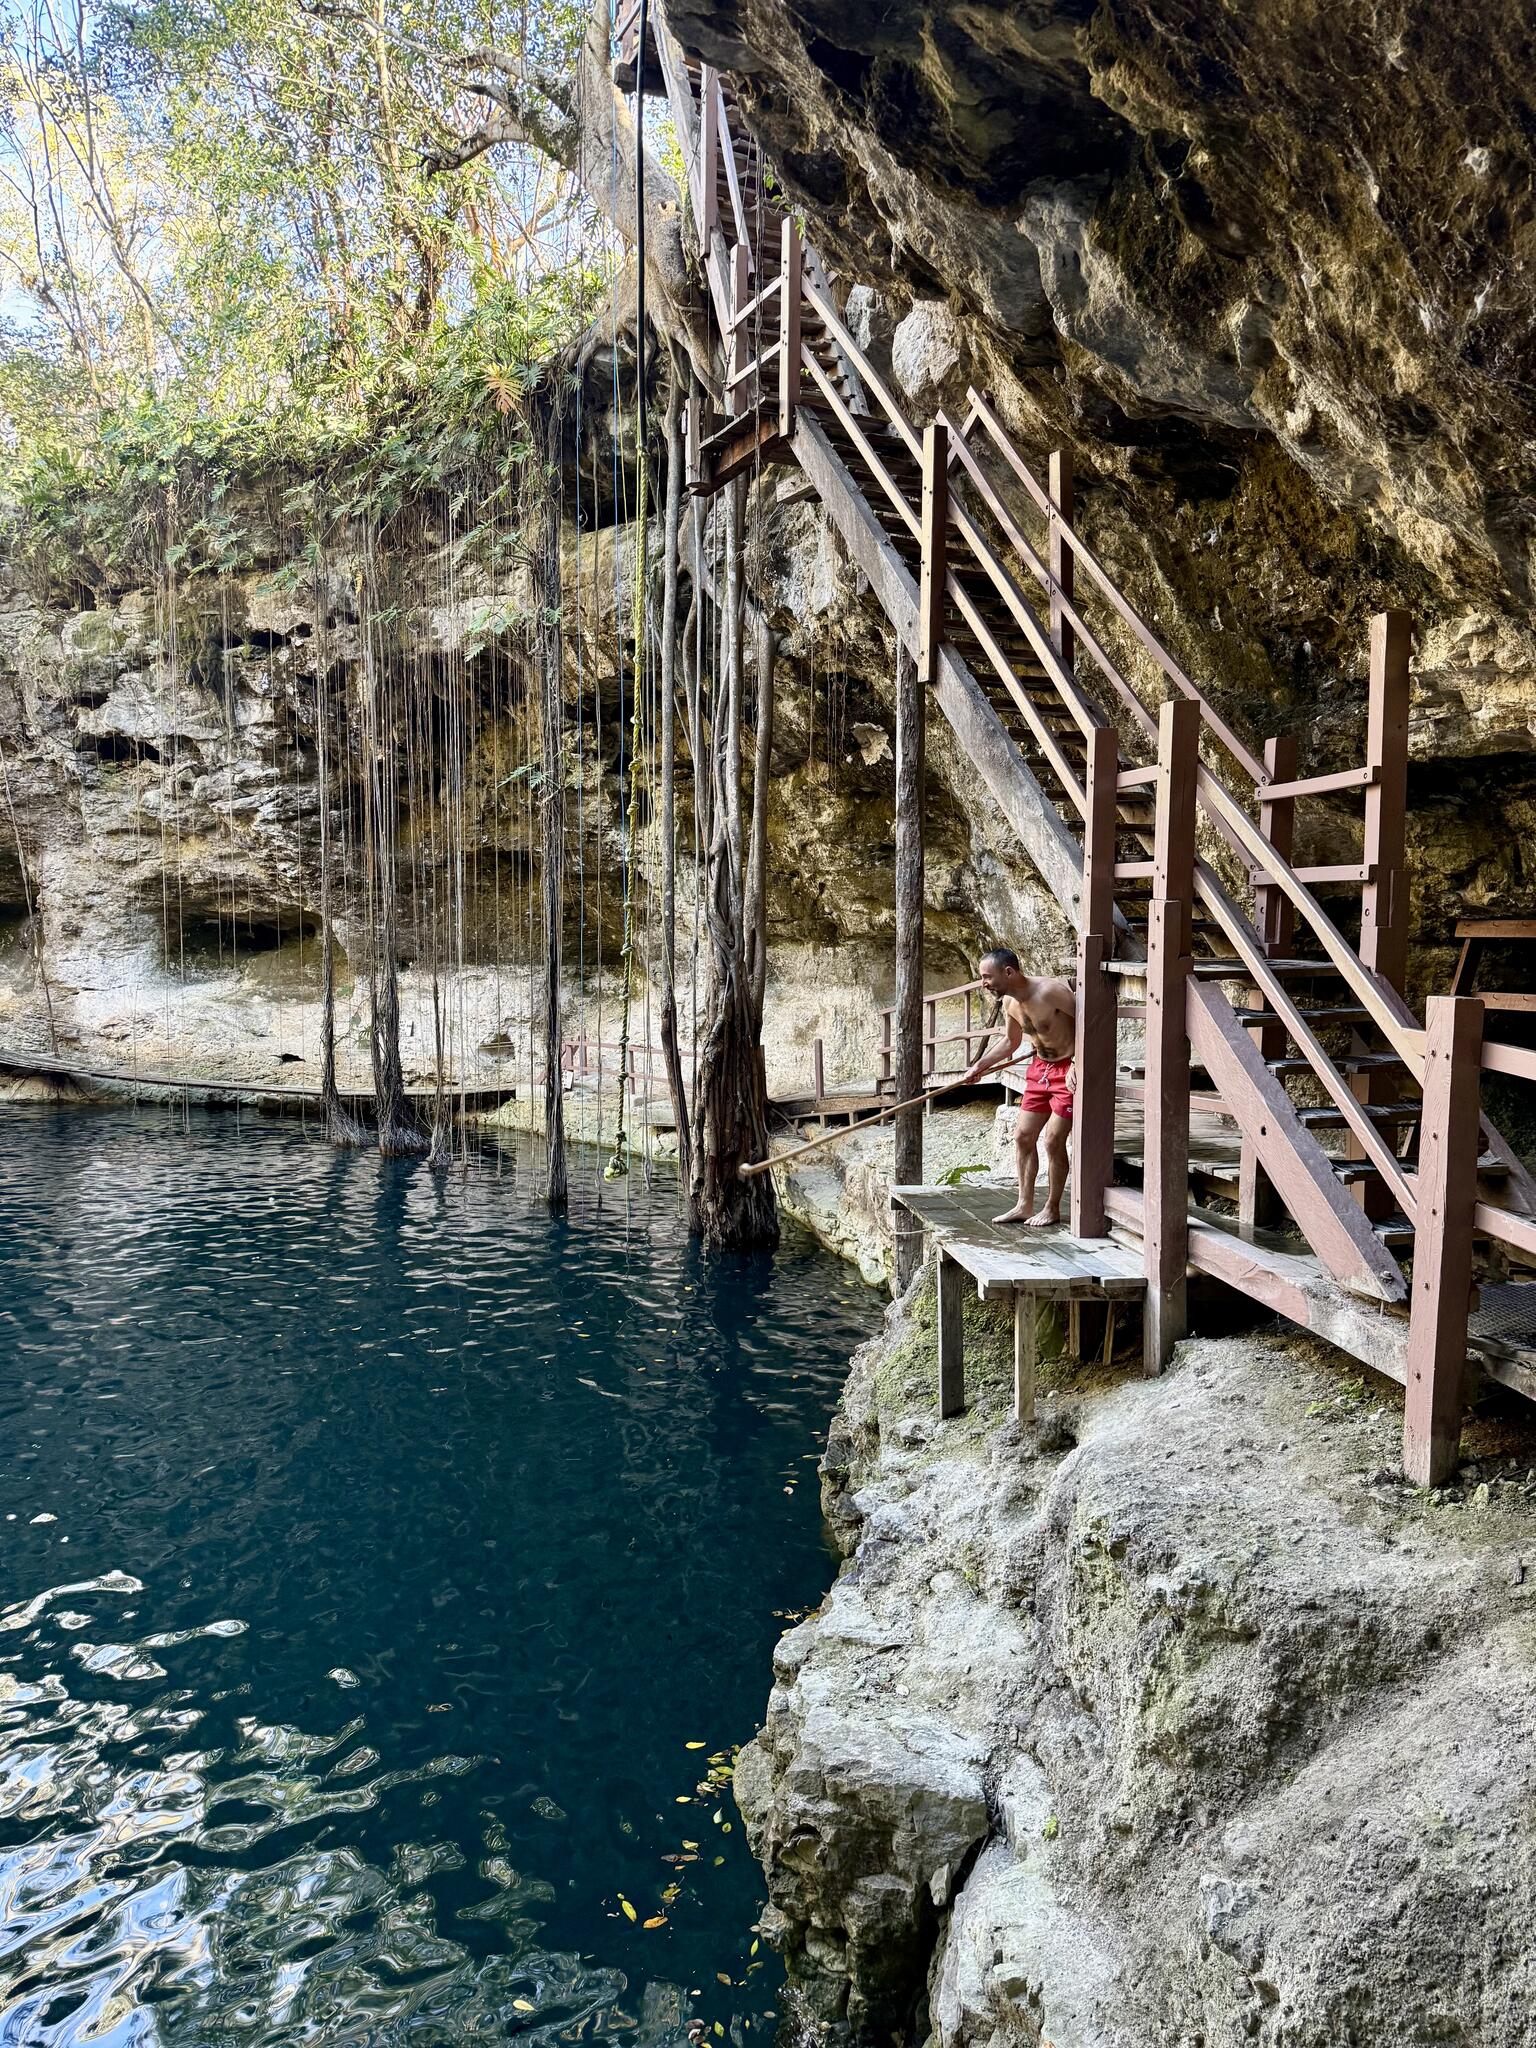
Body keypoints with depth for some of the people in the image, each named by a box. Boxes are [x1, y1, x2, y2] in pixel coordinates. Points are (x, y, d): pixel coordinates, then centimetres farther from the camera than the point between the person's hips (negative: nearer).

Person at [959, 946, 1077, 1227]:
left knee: (1052, 1141, -6)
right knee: (1023, 1136, 7)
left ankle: (1052, 1209, 10)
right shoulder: (1010, 1003, 1)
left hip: (1068, 1070, -8)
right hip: (1039, 1068, 8)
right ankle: (1024, 1206, 17)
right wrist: (980, 1066, 14)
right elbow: (1011, 1042, 18)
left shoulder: (1050, 991, -25)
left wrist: (1077, 1065, -26)